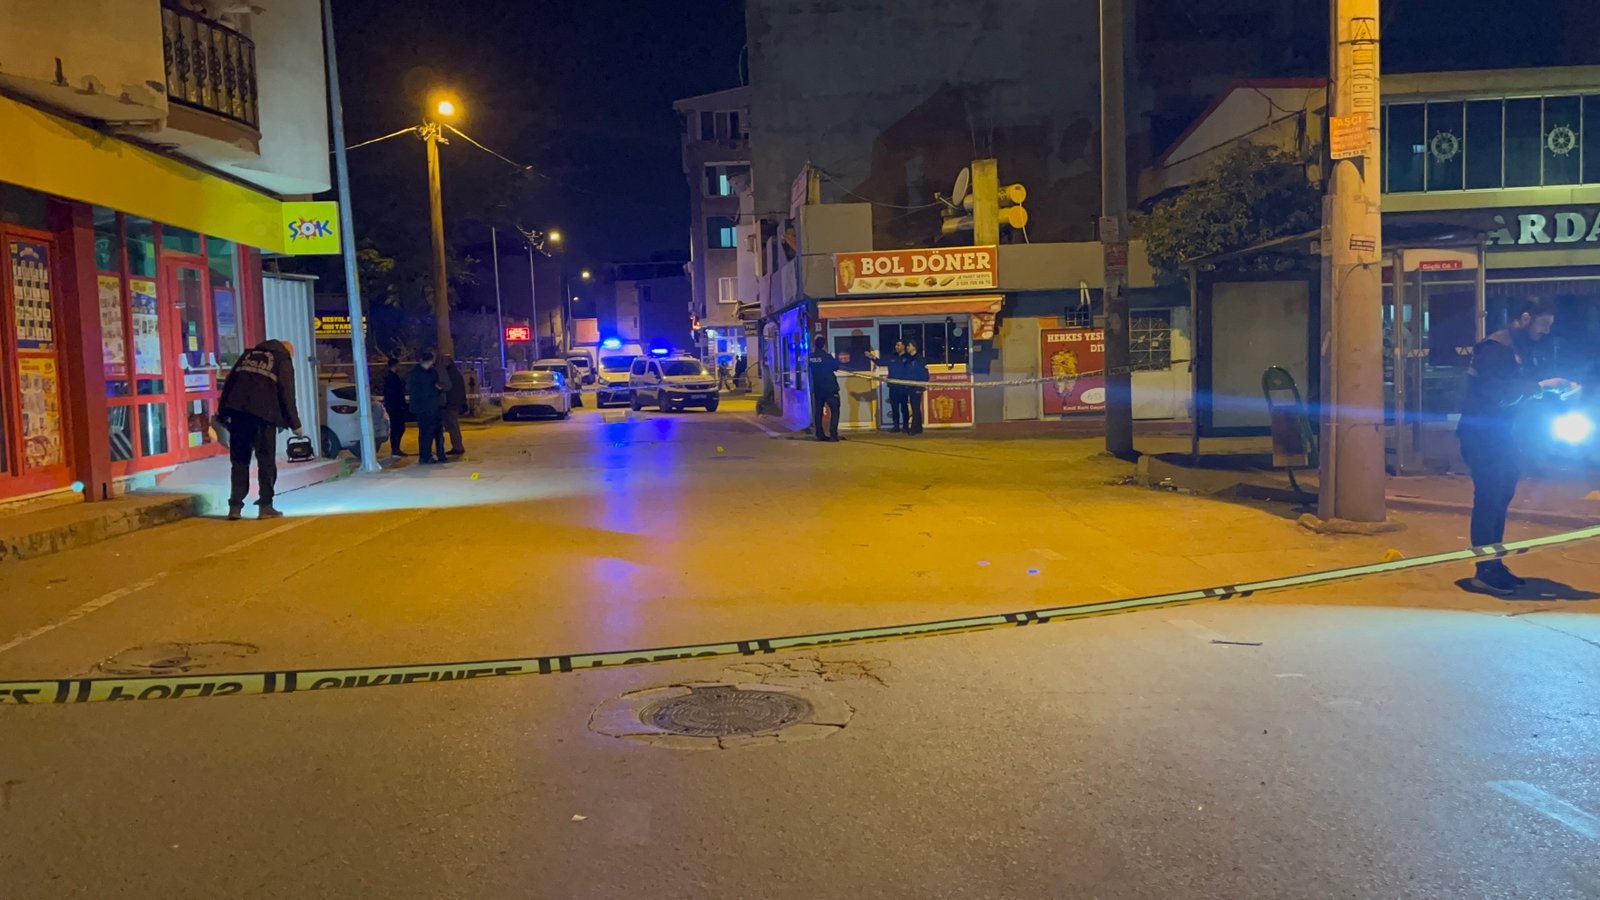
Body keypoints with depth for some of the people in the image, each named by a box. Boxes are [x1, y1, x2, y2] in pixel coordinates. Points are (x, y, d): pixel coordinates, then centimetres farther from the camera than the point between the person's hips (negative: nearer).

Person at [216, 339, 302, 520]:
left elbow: (229, 382, 17)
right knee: (266, 461, 4)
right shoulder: (283, 361, 9)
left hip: (237, 412, 4)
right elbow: (287, 395, 2)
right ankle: (265, 506, 2)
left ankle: (235, 507, 6)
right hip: (262, 415, -4)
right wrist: (295, 424, 7)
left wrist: (223, 411, 16)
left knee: (239, 461, 9)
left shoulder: (249, 354, 23)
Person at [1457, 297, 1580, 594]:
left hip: (1501, 435, 10)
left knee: (1501, 497, 13)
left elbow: (1520, 392, 15)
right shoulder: (1495, 348, -15)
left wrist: (1555, 389, 3)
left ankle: (1494, 564, 21)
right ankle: (1485, 572, -5)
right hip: (1483, 435, -10)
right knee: (1488, 500, -9)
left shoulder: (1520, 349, 14)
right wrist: (1543, 386, -18)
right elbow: (1502, 394, -24)